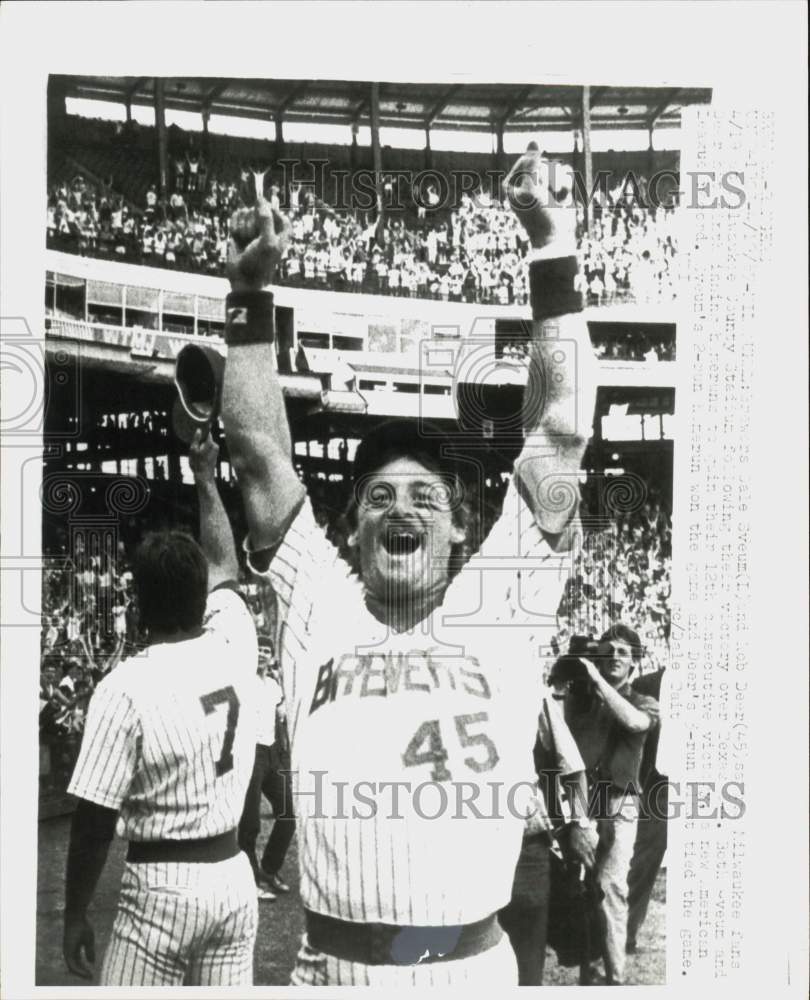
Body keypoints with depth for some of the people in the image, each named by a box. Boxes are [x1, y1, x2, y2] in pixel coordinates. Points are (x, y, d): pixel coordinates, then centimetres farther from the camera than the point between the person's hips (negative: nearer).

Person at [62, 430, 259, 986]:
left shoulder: (127, 687, -14)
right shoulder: (234, 647, 0)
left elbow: (95, 820, -11)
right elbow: (225, 566, 20)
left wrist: (75, 915, 0)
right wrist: (206, 477, 31)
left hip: (161, 886, -5)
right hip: (234, 878, 5)